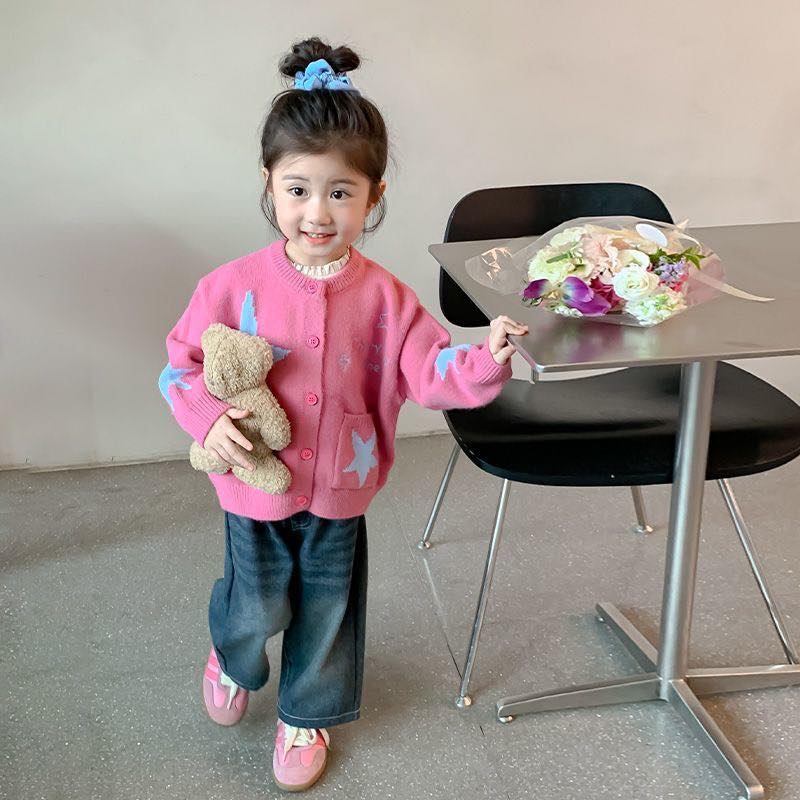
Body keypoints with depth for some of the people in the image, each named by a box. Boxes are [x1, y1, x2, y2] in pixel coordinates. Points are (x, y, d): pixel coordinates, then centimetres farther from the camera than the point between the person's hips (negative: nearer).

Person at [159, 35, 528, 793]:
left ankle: (305, 716, 43)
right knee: (256, 608, 13)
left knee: (327, 611, 16)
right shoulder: (234, 286, -14)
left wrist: (485, 359, -31)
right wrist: (209, 418, -21)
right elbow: (182, 362, -5)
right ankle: (233, 661, 51)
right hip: (256, 485, -1)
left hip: (341, 490, 1)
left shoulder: (384, 297, -11)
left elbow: (429, 372, -13)